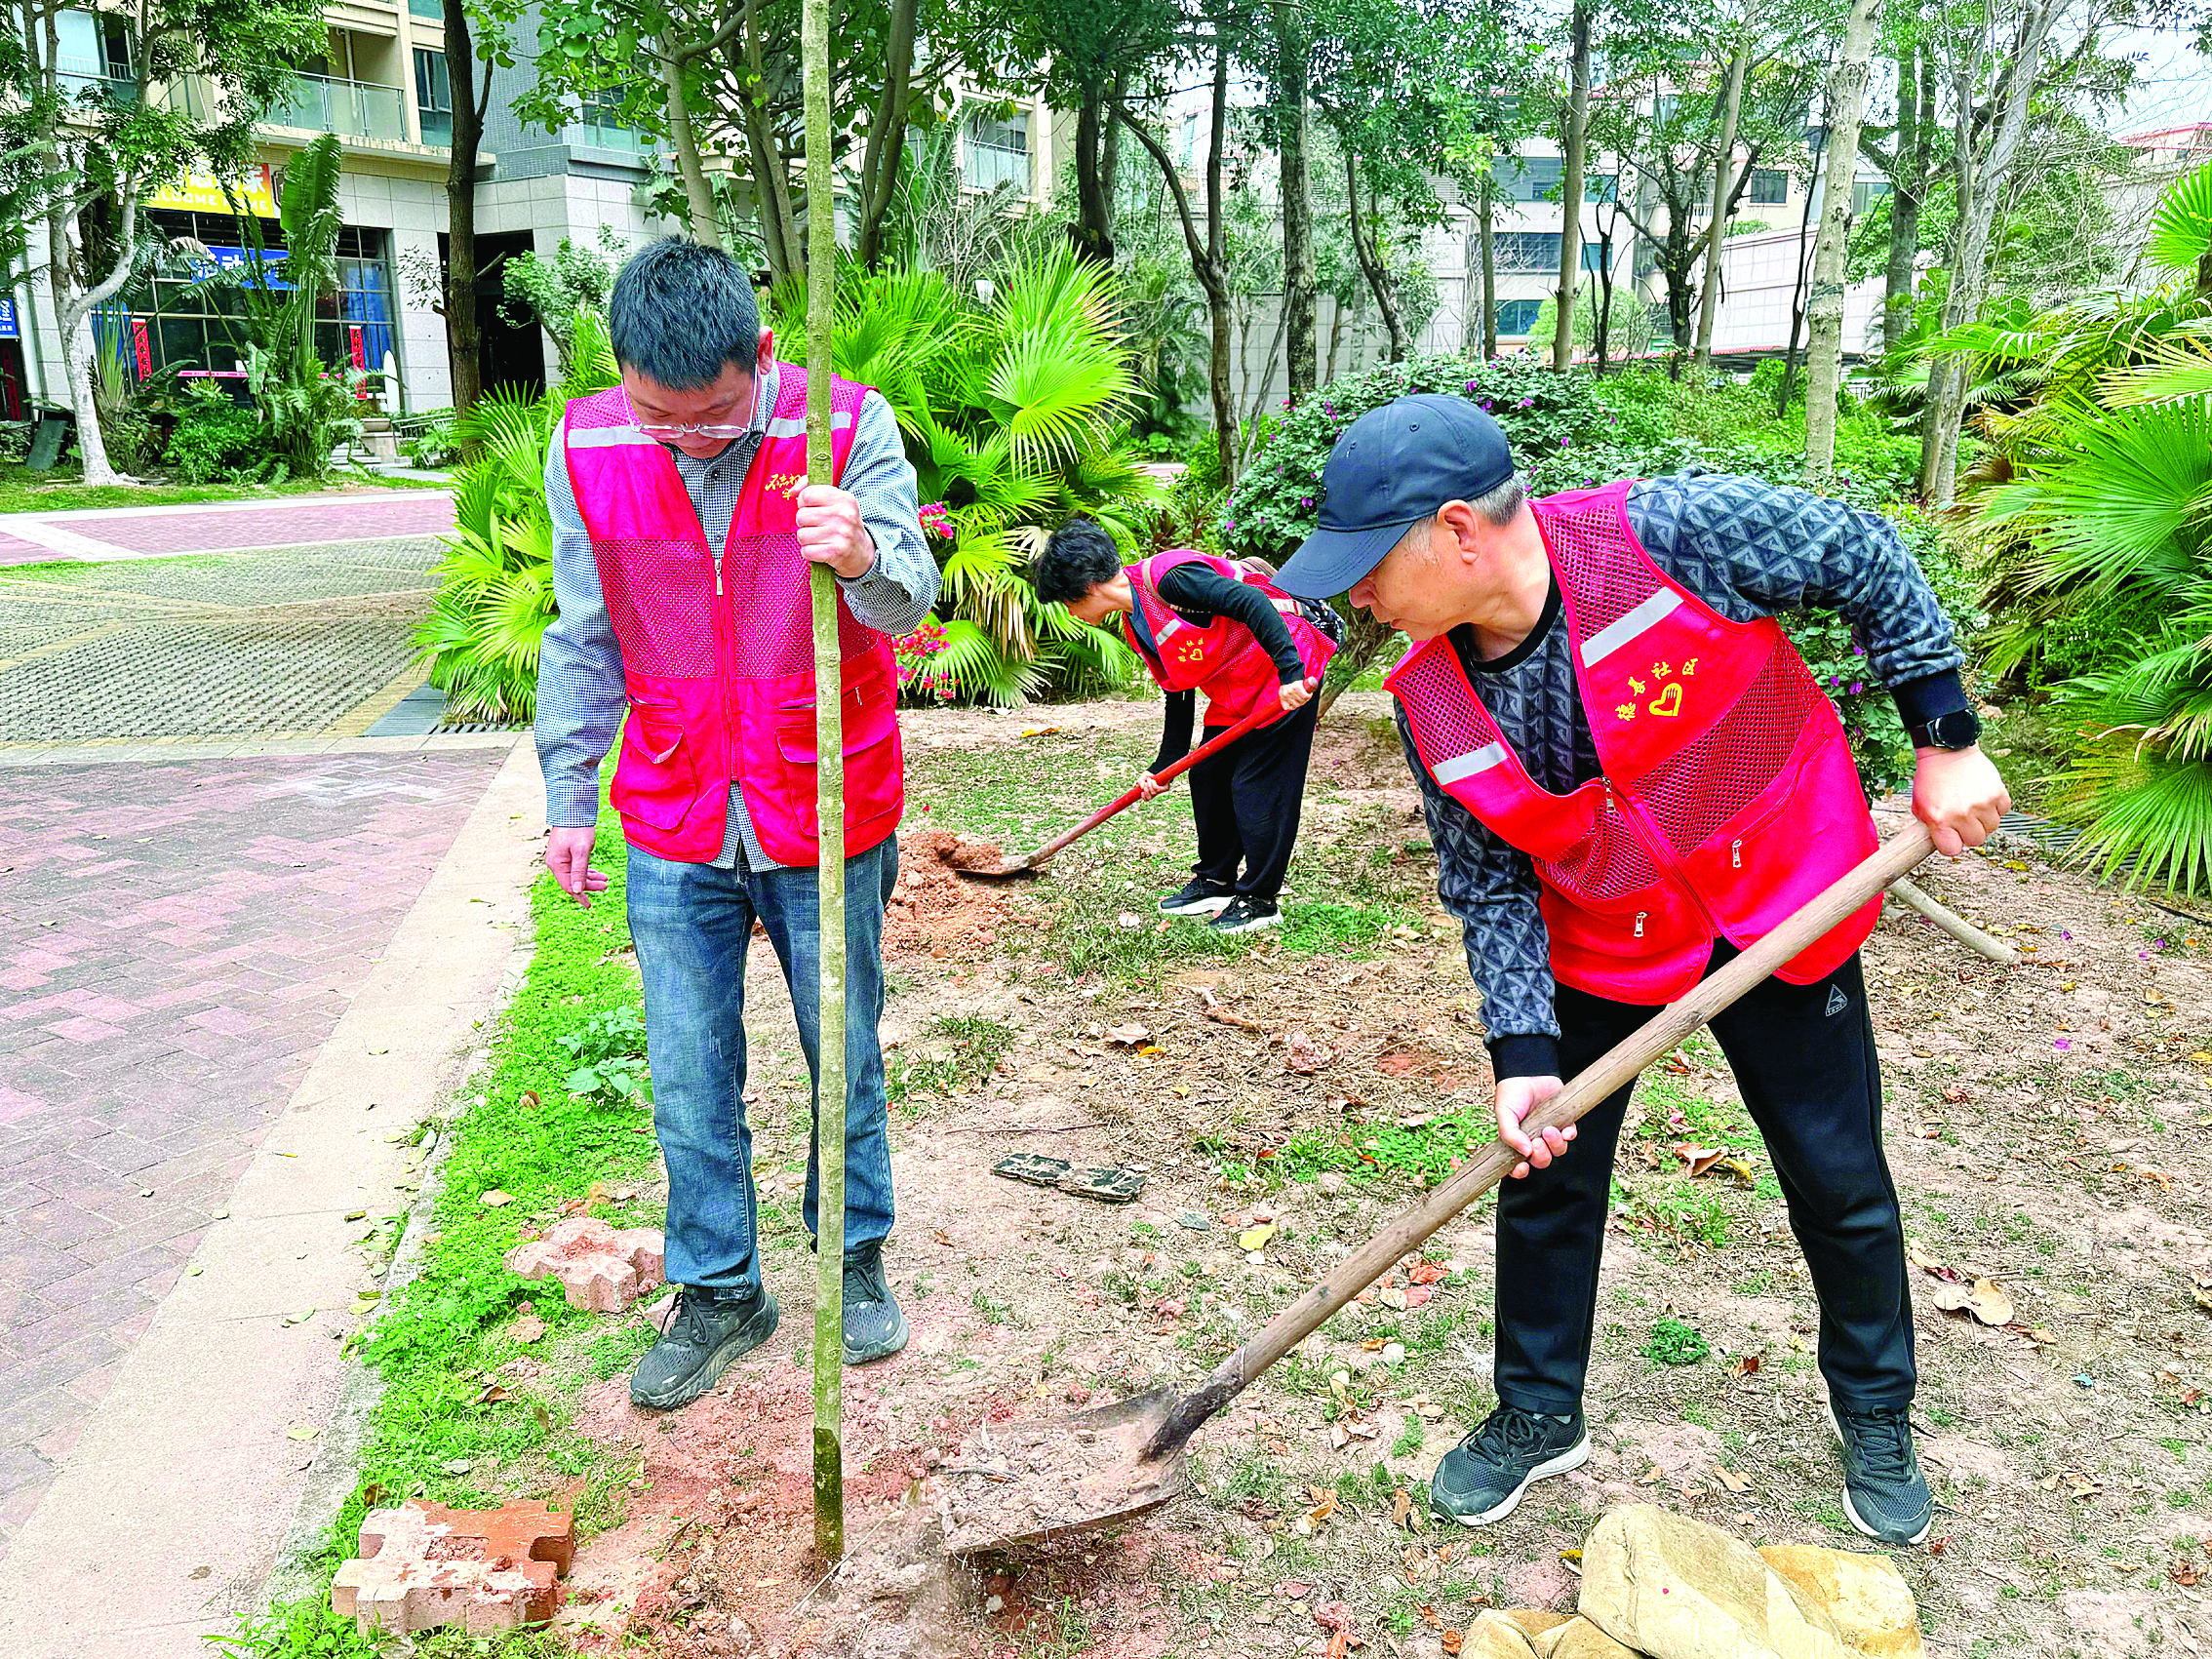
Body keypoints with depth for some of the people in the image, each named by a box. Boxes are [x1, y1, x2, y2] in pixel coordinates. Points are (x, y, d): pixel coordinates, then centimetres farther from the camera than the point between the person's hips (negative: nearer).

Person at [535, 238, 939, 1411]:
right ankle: (719, 1292, 29)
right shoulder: (587, 450, -5)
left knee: (844, 1057, 14)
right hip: (673, 830, 2)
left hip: (827, 823, -2)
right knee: (688, 1081, 10)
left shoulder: (849, 426, -13)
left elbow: (909, 598, -22)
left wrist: (863, 555, -46)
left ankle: (856, 1258, 36)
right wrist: (568, 797, 8)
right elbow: (584, 640, 6)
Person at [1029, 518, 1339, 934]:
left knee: (1257, 785, -7)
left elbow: (1251, 602, -30)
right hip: (1236, 693, 10)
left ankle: (1260, 900, 4)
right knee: (1208, 777, 11)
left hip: (1287, 672, -10)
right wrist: (1162, 767, 14)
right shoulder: (1137, 624, 8)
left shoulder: (1166, 577, -22)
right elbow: (1178, 694, 15)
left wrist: (1290, 673, -35)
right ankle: (1215, 882, 26)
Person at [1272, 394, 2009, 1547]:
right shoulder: (1431, 701, -17)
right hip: (1593, 951, 3)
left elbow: (1867, 558, -13)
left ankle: (1875, 1416, 37)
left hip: (1782, 913, -2)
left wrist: (1947, 741, -13)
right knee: (1545, 1173, 6)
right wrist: (1523, 1053, -18)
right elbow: (1489, 886, -9)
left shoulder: (1675, 532, -29)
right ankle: (1539, 1415, 30)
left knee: (1839, 1181, 10)